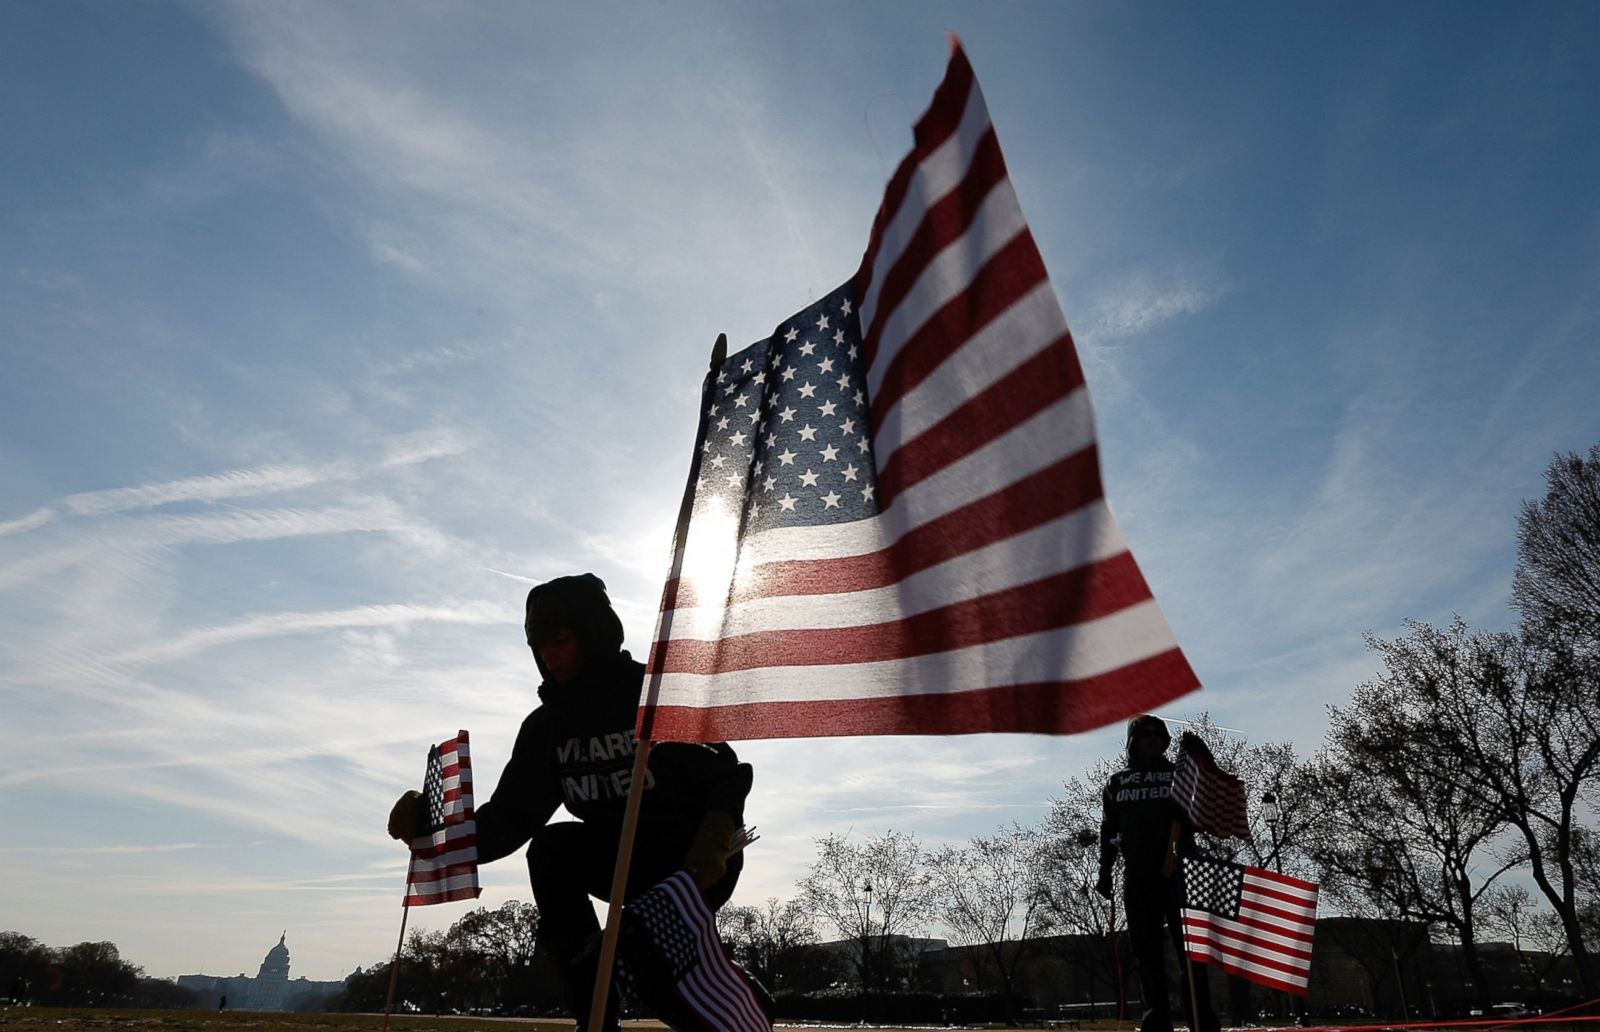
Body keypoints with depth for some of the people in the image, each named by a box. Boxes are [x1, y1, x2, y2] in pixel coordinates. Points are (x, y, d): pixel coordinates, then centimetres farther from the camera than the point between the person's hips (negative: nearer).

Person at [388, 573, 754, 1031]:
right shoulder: (546, 726, -2)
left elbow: (728, 777, -15)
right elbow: (511, 816, -11)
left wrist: (713, 844, -33)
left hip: (697, 860, -4)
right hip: (625, 859, 5)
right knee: (552, 849, -22)